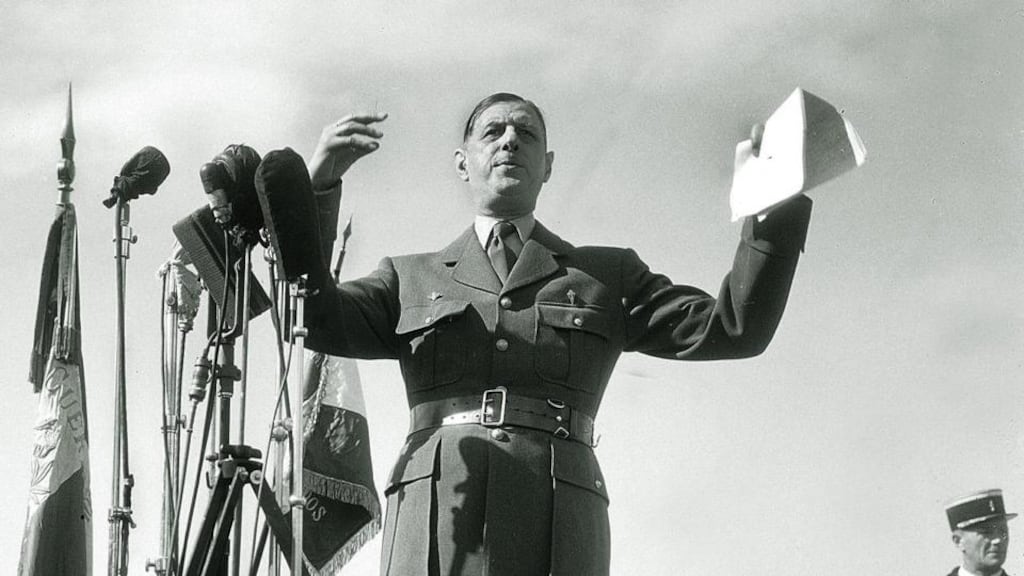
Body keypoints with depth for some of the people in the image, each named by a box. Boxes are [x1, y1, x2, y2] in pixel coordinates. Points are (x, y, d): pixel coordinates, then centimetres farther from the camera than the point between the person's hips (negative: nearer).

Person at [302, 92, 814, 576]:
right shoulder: (411, 278, 26)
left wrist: (780, 201, 3)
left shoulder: (607, 276, 26)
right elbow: (315, 320, 8)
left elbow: (733, 328, 15)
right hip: (434, 515, 0)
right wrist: (317, 182, -4)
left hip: (556, 532, 0)